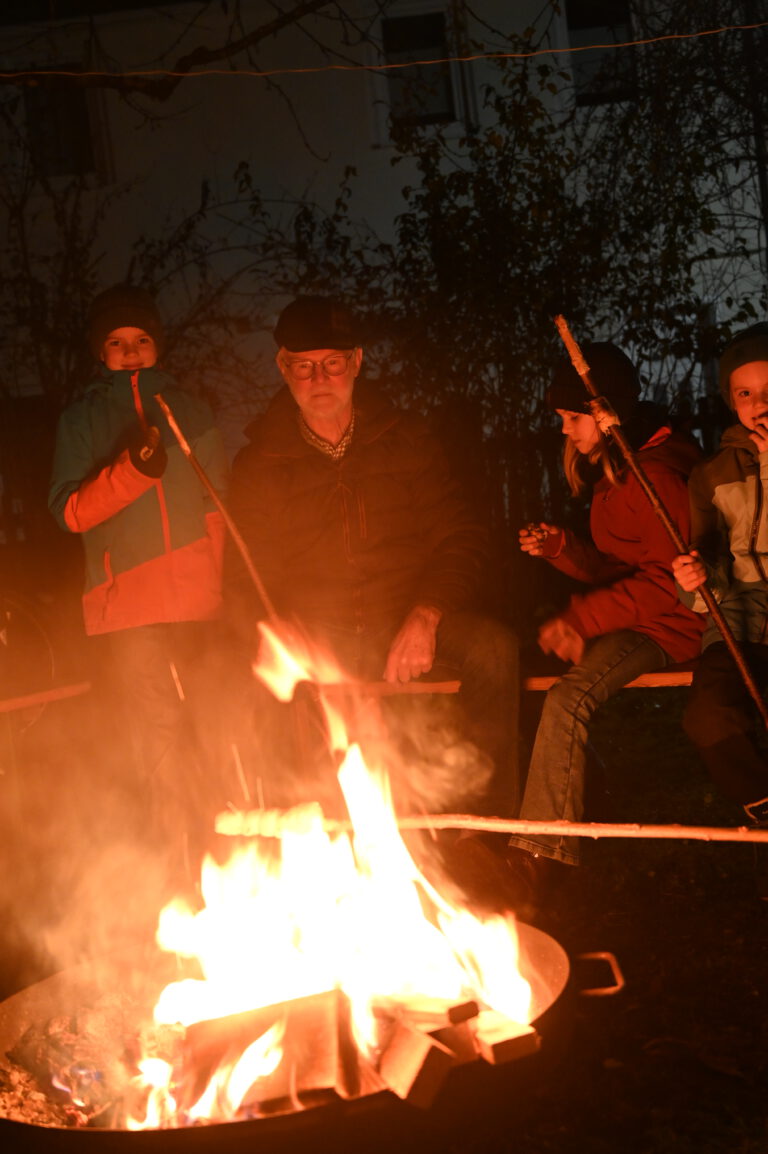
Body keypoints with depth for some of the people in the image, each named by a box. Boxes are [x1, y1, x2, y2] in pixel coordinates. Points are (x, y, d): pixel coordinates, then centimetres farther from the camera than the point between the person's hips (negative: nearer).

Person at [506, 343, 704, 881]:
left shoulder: (655, 477, -15)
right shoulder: (611, 474, 16)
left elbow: (668, 579, -19)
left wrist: (583, 619, -21)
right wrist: (561, 547, 1)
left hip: (666, 626, -10)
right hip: (624, 619, 10)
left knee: (568, 699, -29)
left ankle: (538, 852, -23)